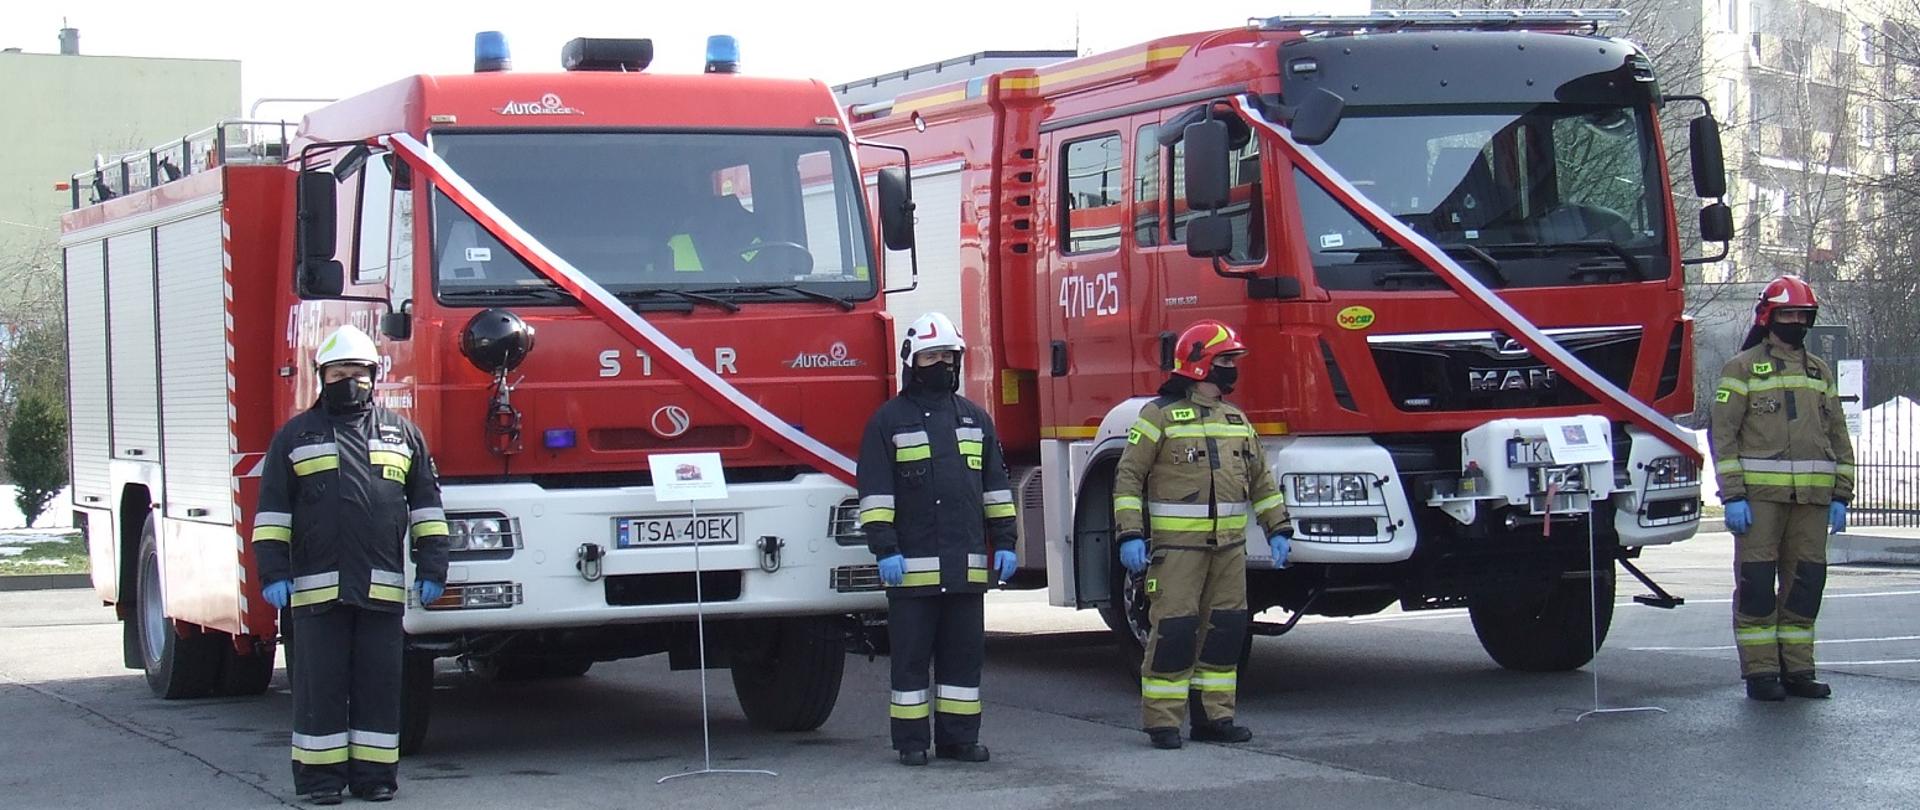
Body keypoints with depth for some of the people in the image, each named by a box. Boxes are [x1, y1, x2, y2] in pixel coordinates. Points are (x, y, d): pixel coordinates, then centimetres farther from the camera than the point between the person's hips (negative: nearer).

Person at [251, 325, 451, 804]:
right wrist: (273, 571, -3)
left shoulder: (401, 433, 13)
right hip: (316, 586, -1)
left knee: (379, 682, 3)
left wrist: (431, 567, 6)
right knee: (321, 683, 1)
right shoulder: (296, 436, 10)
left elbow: (426, 506, 14)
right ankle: (320, 775, 6)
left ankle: (374, 773, 8)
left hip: (383, 586, 1)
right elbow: (272, 509, 7)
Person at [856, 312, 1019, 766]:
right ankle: (911, 741, 6)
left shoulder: (975, 418, 15)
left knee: (964, 653, 7)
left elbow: (996, 486, 16)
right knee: (911, 656, 1)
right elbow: (875, 490, -4)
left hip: (967, 564, 4)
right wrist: (884, 549, -12)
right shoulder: (889, 420, 1)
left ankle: (959, 737, 14)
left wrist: (1004, 542, 9)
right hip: (913, 564, -4)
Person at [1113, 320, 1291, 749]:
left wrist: (1278, 529, 14)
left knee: (1225, 628, 7)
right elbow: (1128, 477, -6)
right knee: (1174, 629, -8)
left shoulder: (1237, 420, 15)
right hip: (1176, 543, -6)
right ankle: (1162, 722, -3)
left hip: (1229, 544, 6)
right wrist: (1130, 535, -14)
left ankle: (1214, 716, 16)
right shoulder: (1160, 416, -4)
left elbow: (1261, 479, 22)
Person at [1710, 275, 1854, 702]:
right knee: (1756, 584, -4)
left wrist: (1840, 496, 10)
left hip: (1812, 498, 5)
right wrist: (1733, 495, -11)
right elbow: (1722, 434, -3)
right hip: (1759, 495, -5)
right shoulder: (1742, 368, 2)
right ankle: (1760, 672, 0)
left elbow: (1838, 437, 18)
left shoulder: (1820, 373, 17)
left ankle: (1797, 669, 13)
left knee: (1805, 584, 6)